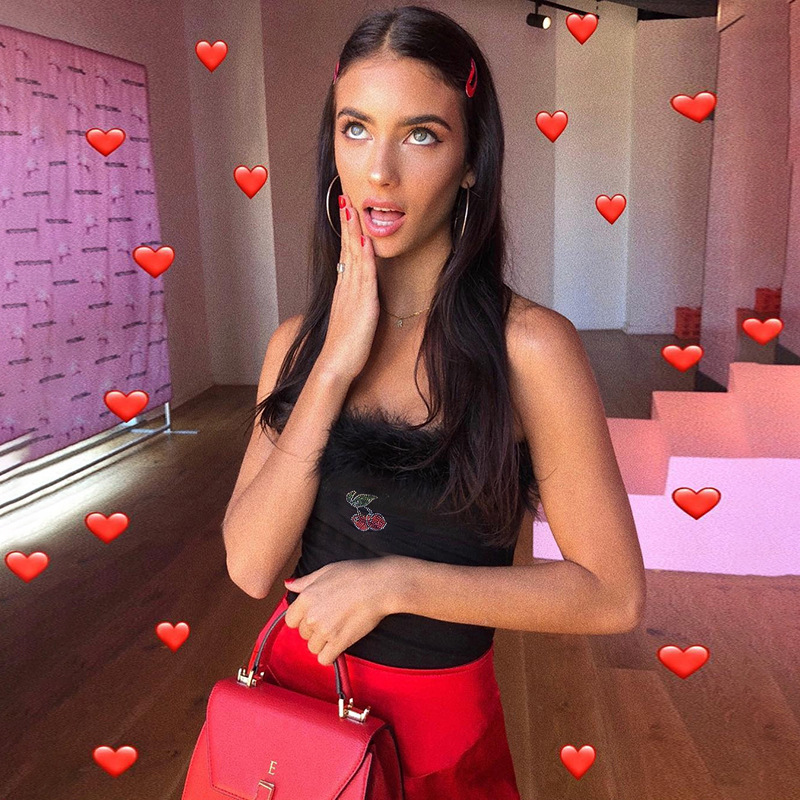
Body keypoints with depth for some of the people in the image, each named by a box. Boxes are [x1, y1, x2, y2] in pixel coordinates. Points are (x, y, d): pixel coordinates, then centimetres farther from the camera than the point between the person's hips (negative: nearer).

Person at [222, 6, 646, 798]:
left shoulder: (529, 346, -18)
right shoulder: (299, 341, -5)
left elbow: (613, 593, -15)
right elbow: (250, 566, -13)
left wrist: (396, 582, -21)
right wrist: (334, 369, -21)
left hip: (436, 712, -3)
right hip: (295, 678, 4)